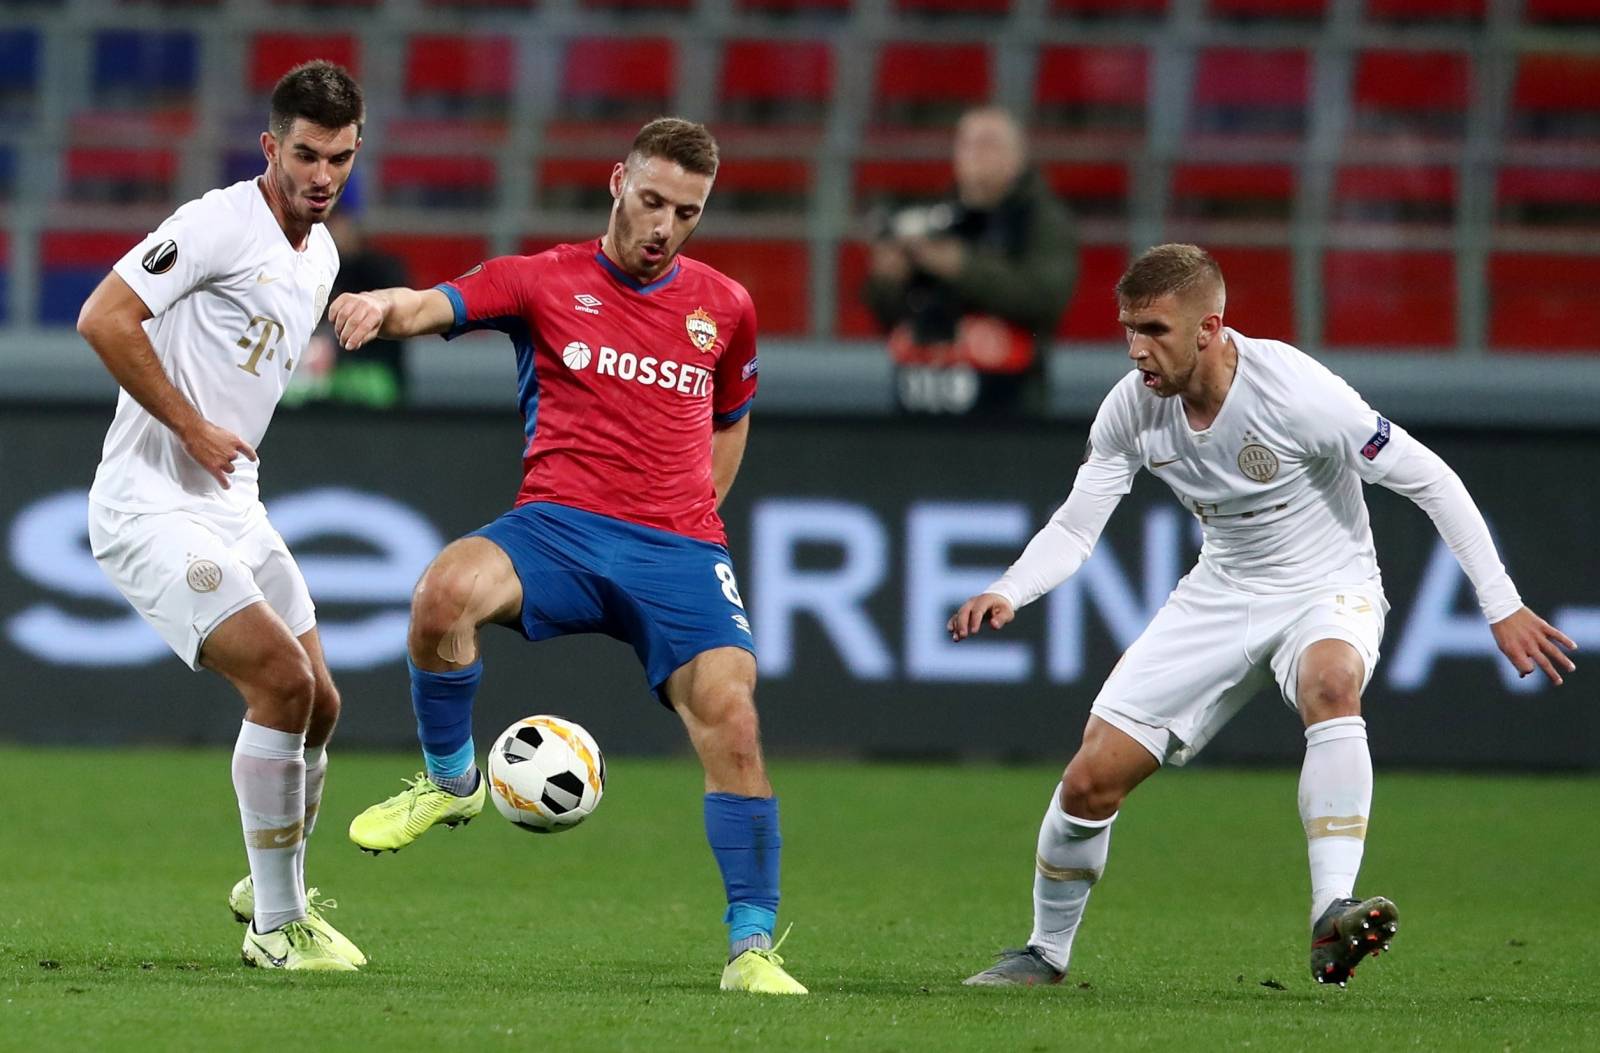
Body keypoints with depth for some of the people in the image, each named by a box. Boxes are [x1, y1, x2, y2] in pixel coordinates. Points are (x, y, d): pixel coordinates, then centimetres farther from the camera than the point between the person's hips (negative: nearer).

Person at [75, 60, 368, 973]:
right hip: (150, 508, -9)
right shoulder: (220, 224, -15)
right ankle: (275, 926, -8)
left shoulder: (321, 256, 13)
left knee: (318, 705, 9)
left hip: (232, 504, 9)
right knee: (282, 680, -19)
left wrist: (239, 463, 17)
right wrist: (196, 431, -19)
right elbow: (104, 319, -23)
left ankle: (276, 888, 32)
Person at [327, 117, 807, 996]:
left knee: (730, 718, -18)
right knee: (446, 591, -33)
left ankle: (752, 948, -7)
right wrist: (382, 307, -35)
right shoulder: (546, 281, 6)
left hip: (679, 552, 2)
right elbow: (437, 305, -11)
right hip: (560, 525, -2)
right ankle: (450, 782, -5)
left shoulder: (724, 308, 16)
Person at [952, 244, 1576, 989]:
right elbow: (1074, 527, -3)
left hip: (1329, 588, -4)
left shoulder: (1293, 390, -27)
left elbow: (1429, 480, -20)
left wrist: (1501, 606, -20)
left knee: (1330, 683, -41)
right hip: (1222, 592, 4)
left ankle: (1331, 918, -48)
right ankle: (1047, 951, 23)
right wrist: (1007, 593, -23)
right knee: (1091, 779, -3)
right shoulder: (1132, 409, -12)